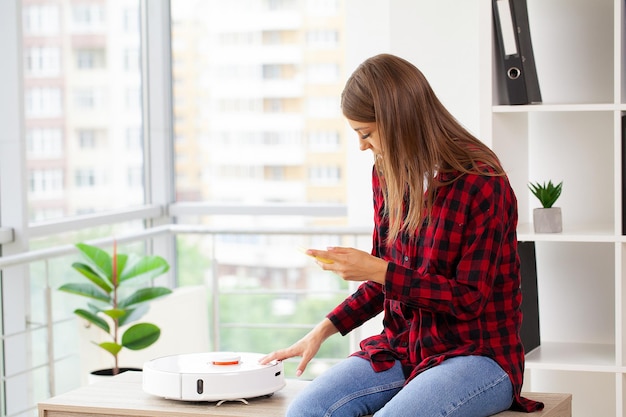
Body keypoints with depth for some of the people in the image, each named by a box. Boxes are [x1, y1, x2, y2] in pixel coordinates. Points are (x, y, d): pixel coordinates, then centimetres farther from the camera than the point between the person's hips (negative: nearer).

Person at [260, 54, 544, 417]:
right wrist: (323, 331, 6)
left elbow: (469, 299, -15)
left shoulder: (481, 183, -14)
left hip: (478, 355, -6)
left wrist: (376, 270, -19)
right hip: (401, 349, 6)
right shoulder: (387, 175, 6)